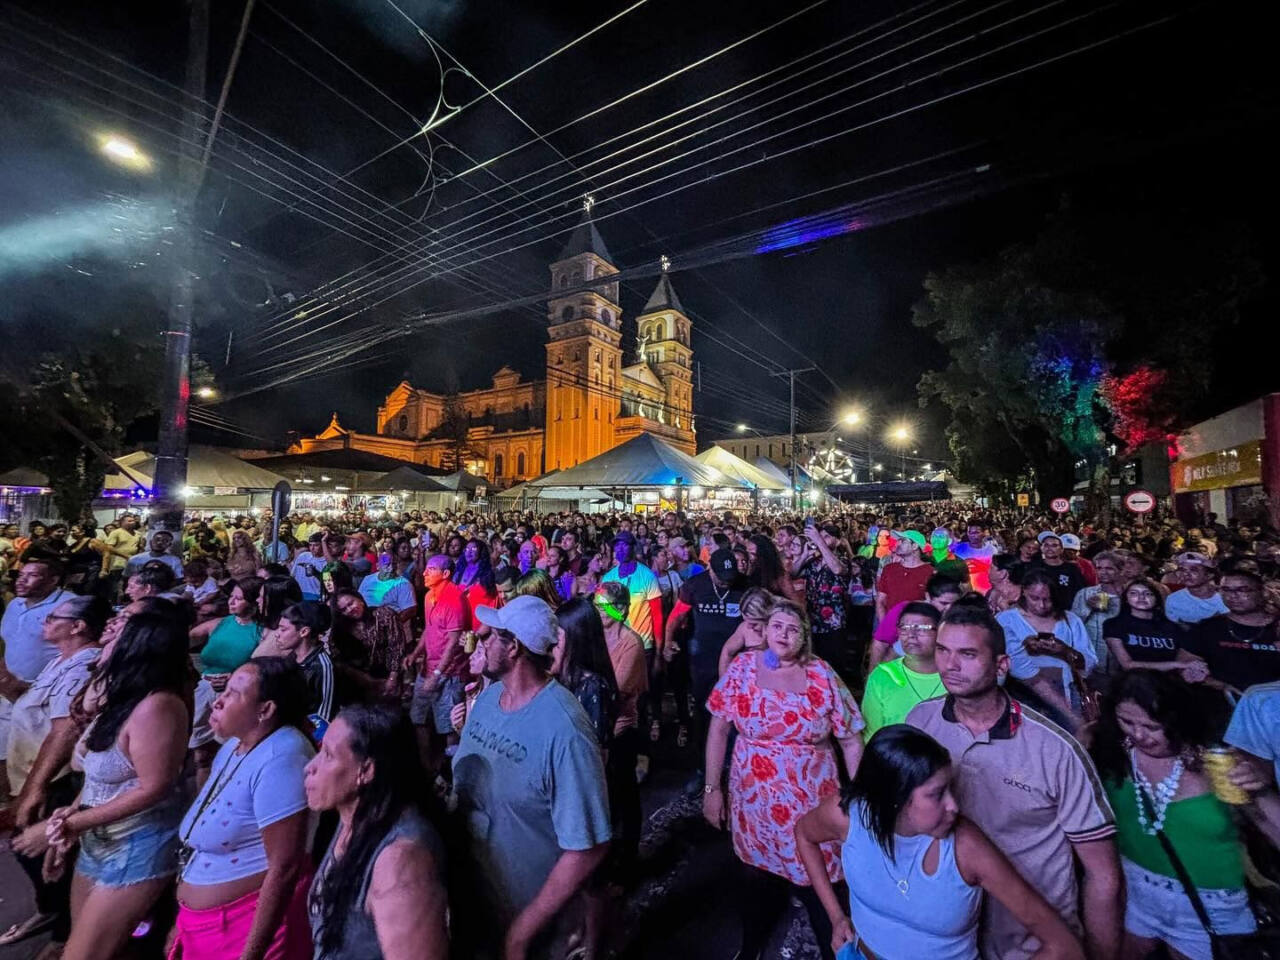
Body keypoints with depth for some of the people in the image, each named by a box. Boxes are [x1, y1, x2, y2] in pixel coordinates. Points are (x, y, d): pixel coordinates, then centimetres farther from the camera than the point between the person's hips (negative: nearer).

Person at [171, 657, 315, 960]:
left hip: (252, 923, -9)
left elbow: (285, 868, -27)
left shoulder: (279, 757, -28)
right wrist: (184, 918, 18)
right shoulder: (234, 745, 4)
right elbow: (208, 835, 14)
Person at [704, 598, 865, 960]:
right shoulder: (742, 668, -8)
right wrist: (711, 787, -4)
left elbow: (851, 741, -2)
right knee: (755, 876, 19)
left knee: (816, 882, 9)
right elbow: (718, 729, -3)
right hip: (753, 799, 1)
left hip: (811, 802, -1)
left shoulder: (822, 675, -8)